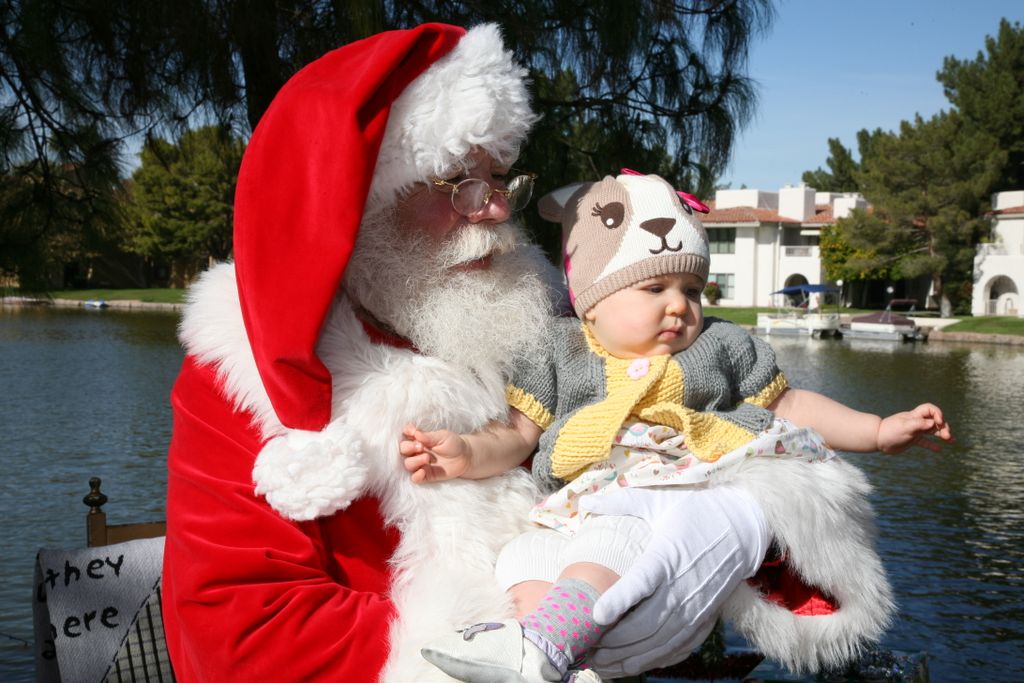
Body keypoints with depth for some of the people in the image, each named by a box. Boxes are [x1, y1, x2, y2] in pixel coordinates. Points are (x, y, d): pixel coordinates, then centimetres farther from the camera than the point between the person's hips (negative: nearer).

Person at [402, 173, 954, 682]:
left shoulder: (720, 344, 23)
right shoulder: (562, 353, 19)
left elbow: (787, 404, 29)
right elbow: (518, 434, 16)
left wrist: (879, 431, 24)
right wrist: (467, 454, -4)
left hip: (694, 492, -2)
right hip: (585, 506, 3)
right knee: (526, 555, -31)